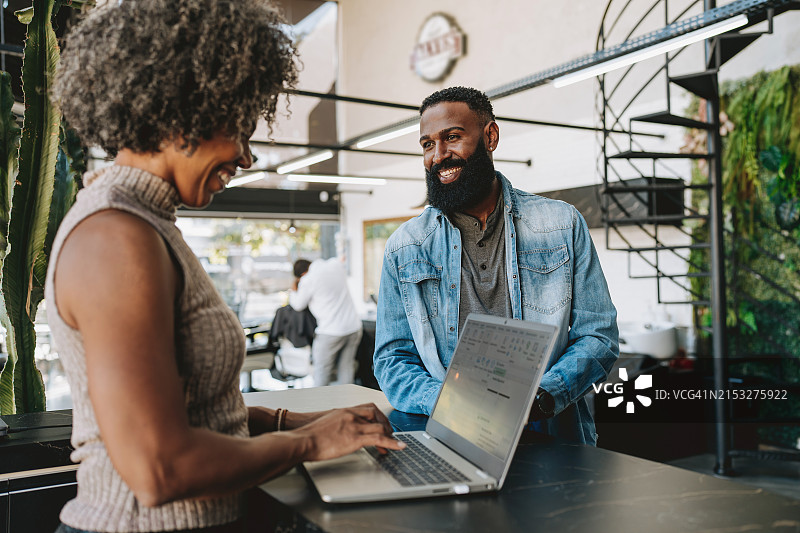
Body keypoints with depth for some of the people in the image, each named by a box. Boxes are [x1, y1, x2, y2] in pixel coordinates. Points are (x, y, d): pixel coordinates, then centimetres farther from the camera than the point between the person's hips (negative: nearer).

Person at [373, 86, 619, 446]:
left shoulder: (562, 224, 6)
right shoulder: (404, 248, 8)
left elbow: (598, 337, 4)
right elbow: (392, 360, 7)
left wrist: (538, 398, -15)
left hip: (551, 436, 0)